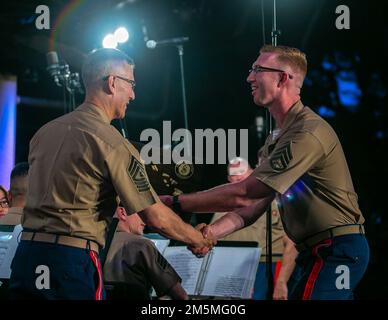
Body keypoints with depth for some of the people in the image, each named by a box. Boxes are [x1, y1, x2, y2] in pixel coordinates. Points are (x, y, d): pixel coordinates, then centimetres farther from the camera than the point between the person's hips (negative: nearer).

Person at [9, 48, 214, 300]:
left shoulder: (44, 132, 14)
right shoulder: (111, 141, -8)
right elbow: (156, 217, -7)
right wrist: (197, 238, 9)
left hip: (26, 252, 7)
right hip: (71, 259, -7)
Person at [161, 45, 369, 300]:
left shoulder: (308, 133, -20)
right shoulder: (278, 137, 16)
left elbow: (243, 195, -23)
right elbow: (253, 205, 9)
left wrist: (173, 202, -17)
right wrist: (213, 231, -10)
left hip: (336, 249, -10)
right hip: (321, 250, 10)